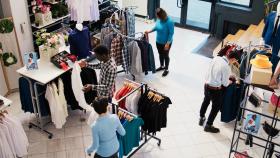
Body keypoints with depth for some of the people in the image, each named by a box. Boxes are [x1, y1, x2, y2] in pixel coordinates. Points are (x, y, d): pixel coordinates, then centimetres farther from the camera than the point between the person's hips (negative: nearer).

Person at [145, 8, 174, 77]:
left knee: (165, 55, 11)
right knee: (160, 54, 23)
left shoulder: (169, 22, -28)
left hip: (166, 43, -6)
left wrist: (167, 43, -21)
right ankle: (162, 66, 45)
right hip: (158, 41, 6)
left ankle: (166, 69, 31)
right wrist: (149, 31, 4)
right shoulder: (159, 19, -9)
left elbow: (171, 33, -22)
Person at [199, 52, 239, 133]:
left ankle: (201, 118, 51)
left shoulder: (216, 58, -4)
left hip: (207, 85, 7)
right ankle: (208, 126, 29)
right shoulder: (226, 67, -23)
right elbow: (225, 83, -14)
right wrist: (230, 81, 8)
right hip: (215, 89, -7)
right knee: (216, 107, 15)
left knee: (205, 102, 30)